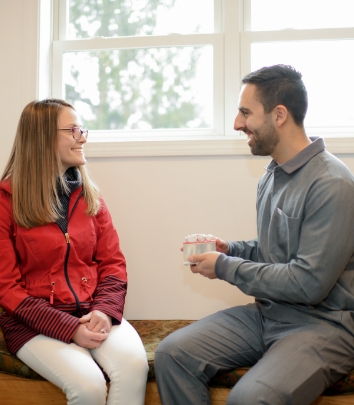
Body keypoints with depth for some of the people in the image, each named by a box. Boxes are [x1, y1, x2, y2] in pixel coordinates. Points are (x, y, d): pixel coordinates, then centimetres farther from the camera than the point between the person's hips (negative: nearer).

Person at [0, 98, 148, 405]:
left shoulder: (89, 196, 9)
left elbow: (113, 262, 8)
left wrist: (105, 310, -13)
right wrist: (69, 328, -17)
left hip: (93, 313, 4)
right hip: (35, 322, -3)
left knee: (134, 364, -27)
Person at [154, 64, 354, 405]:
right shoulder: (271, 177, 10)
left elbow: (308, 284, -22)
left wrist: (225, 268, -13)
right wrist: (230, 249, 4)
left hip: (323, 323, -7)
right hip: (267, 312, 8)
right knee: (172, 354, -10)